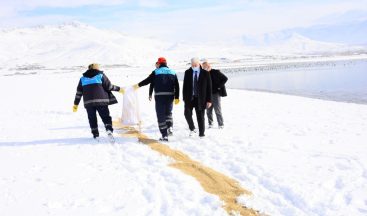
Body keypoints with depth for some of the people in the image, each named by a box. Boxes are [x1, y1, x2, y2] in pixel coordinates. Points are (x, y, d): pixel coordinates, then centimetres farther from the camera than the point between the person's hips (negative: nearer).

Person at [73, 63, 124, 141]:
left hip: (88, 102, 2)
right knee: (105, 116, 4)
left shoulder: (83, 78, 13)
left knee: (92, 118, 11)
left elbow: (79, 92, 12)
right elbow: (109, 86, 1)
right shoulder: (101, 75, 4)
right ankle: (109, 129, -17)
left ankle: (95, 135, 9)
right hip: (101, 100, -2)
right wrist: (118, 89, 15)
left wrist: (76, 104, 18)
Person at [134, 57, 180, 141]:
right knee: (168, 112, 22)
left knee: (161, 115, 2)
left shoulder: (156, 72, 1)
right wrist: (177, 98, 11)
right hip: (170, 96, 3)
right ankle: (170, 127, -1)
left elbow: (147, 80, 5)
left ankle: (164, 135, 0)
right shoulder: (173, 72, 11)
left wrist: (138, 85, 20)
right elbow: (177, 86, 8)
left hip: (159, 96, -3)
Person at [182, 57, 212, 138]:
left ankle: (201, 133, 14)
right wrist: (184, 98, -2)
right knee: (187, 113, -9)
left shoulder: (205, 73, -2)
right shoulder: (187, 72, 4)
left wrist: (209, 100, -6)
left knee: (200, 116, 2)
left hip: (200, 98, -2)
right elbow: (185, 86, 5)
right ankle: (192, 129, 15)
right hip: (189, 98, 2)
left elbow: (209, 88, -2)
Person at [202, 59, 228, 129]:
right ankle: (210, 124, 22)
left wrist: (219, 86, -8)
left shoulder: (216, 72, -5)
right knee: (208, 111, 8)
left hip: (216, 93, -4)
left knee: (217, 110, -4)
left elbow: (225, 78, -3)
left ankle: (221, 124, 5)